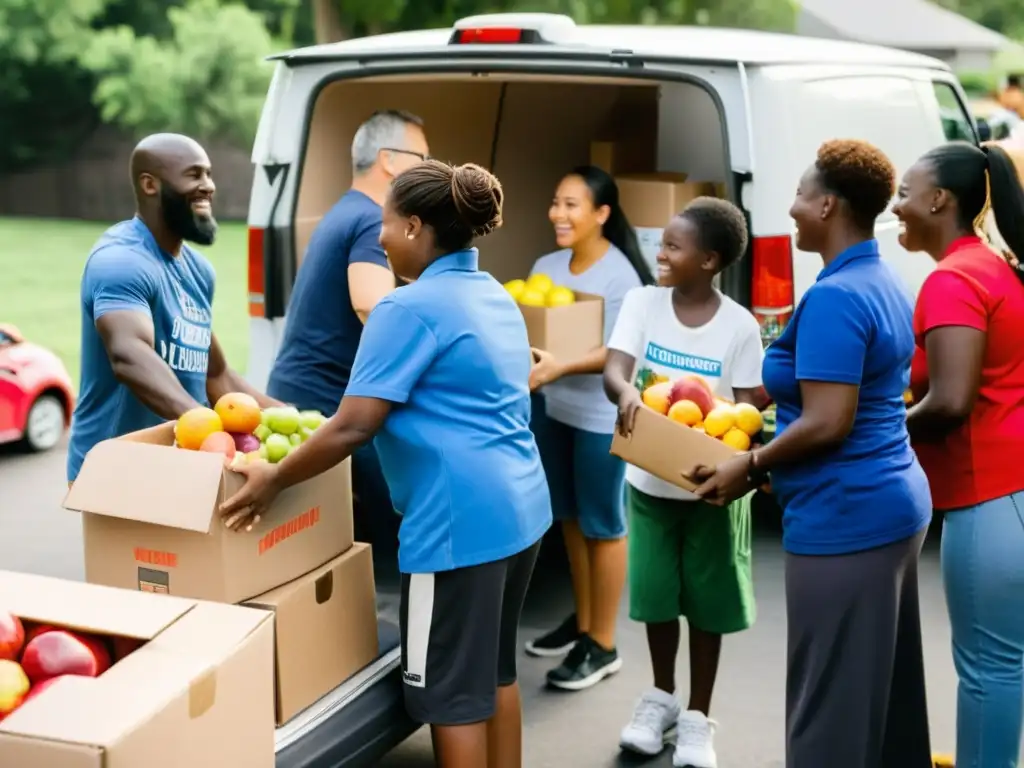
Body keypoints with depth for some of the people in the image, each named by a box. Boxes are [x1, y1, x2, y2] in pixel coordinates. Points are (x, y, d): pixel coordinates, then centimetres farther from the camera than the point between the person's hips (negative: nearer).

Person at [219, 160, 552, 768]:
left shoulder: (410, 309, -15)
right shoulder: (497, 297, 12)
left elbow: (353, 428, -19)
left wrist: (274, 479, -7)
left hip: (461, 522, -9)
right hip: (521, 508, 9)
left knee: (451, 691, 3)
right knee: (495, 671, 20)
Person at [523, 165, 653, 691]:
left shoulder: (621, 274, -17)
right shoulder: (546, 267, 4)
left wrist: (561, 367, -33)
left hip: (601, 414, -7)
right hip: (551, 407, 7)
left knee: (602, 525, 3)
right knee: (569, 518, 18)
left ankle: (603, 645, 14)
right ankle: (582, 620, 35)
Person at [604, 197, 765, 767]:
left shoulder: (739, 325, -11)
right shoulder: (643, 302, -6)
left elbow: (751, 404, -8)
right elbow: (614, 368, -16)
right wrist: (626, 391, -39)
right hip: (650, 478, 2)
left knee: (706, 601, 8)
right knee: (656, 593, 14)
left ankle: (697, 716, 23)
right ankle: (662, 697, 35)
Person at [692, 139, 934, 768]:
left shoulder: (834, 298, -20)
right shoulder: (888, 285, 10)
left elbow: (826, 424, -24)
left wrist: (749, 467, -11)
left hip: (845, 518, -10)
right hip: (894, 504, 10)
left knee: (833, 706, 1)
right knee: (882, 691, 19)